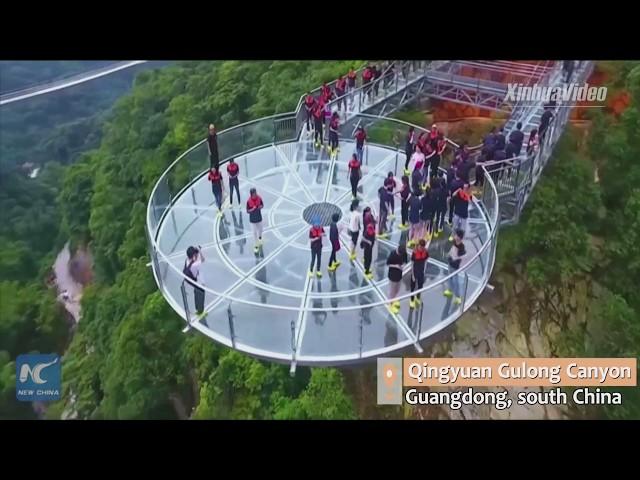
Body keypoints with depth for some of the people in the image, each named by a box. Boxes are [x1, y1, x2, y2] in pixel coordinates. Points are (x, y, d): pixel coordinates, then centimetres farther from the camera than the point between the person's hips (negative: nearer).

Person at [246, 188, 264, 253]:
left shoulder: (259, 198, -13)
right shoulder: (248, 201, -21)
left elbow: (262, 205, 2)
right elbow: (247, 211, -13)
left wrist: (260, 207, -21)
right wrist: (253, 209, -31)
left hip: (259, 218, 3)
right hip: (252, 219, -3)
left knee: (260, 230, 21)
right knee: (255, 232, 5)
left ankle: (260, 238, 54)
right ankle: (256, 245, 18)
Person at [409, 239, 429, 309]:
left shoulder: (425, 252, -11)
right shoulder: (414, 253, -22)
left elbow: (425, 261, 3)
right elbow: (412, 264, -15)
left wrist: (424, 271, 3)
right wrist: (413, 275, -11)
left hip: (421, 273, 4)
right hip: (415, 272, -4)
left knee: (420, 285, 19)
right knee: (413, 286, 12)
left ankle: (417, 297, 44)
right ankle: (412, 301, 29)